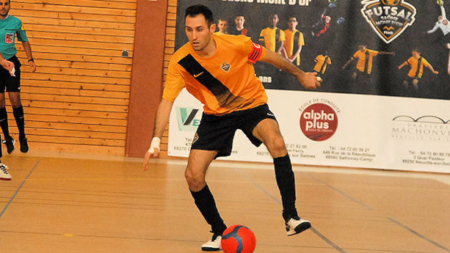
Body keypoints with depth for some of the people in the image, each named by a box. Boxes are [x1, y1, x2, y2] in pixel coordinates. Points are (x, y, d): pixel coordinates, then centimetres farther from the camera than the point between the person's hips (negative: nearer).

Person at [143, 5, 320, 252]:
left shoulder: (236, 45, -23)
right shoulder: (180, 61, -20)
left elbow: (270, 56, -5)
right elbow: (166, 102, -17)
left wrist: (301, 75, 4)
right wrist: (155, 142, -27)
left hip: (252, 105, -2)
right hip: (216, 115, 2)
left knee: (277, 143, -33)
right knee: (193, 176, -10)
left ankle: (291, 216, -24)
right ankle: (219, 232, 12)